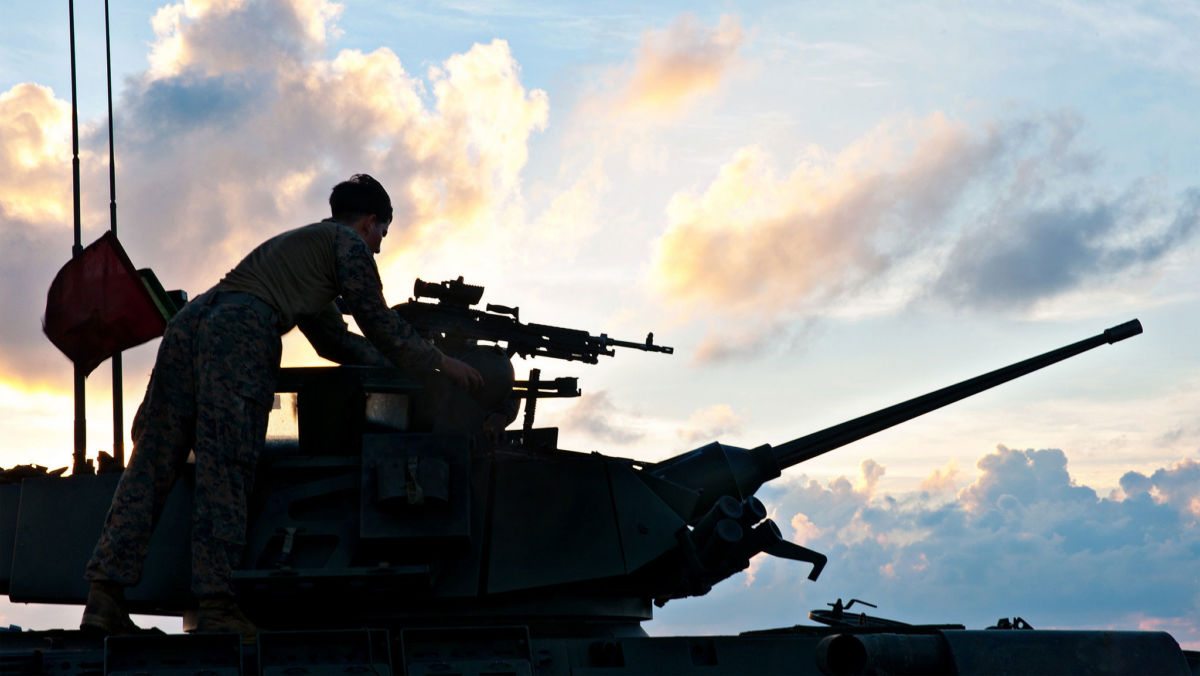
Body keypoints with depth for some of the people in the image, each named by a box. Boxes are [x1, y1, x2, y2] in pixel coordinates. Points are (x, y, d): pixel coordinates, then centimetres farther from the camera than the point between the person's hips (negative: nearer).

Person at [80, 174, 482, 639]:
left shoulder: (296, 242, 41)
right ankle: (216, 607, -14)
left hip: (190, 319, 8)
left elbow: (332, 338, 48)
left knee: (152, 462, 0)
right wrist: (439, 363, 26)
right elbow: (378, 323, 15)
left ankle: (105, 598, -7)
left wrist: (395, 363, 51)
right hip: (241, 328, -8)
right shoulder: (348, 242, 16)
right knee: (225, 470, -11)